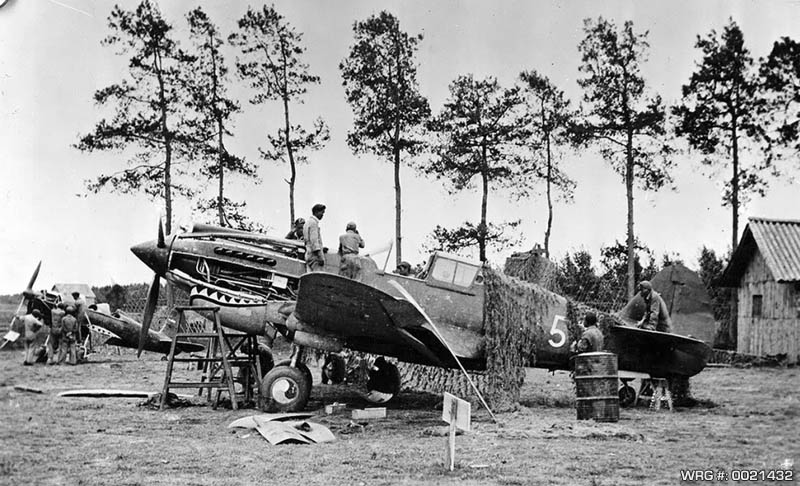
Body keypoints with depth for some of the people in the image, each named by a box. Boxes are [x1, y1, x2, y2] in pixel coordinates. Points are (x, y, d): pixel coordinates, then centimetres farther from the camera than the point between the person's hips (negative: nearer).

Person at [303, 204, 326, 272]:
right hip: (315, 256, -10)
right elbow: (314, 240, -17)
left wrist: (321, 248, 22)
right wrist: (320, 257, -19)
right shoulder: (313, 222, -9)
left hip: (308, 255, 10)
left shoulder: (308, 222, 22)